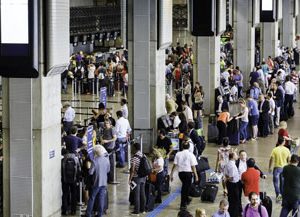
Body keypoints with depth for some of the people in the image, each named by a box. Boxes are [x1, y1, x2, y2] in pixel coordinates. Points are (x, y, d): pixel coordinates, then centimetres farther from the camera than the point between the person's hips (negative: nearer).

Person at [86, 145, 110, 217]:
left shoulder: (95, 161, -19)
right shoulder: (106, 160, -4)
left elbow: (90, 172, -16)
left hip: (96, 182, -4)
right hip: (104, 182, 4)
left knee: (92, 198, 7)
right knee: (102, 199, 8)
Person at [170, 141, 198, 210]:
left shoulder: (178, 154, -1)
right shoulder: (191, 155, -8)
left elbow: (174, 165, -2)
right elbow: (193, 166, -10)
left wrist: (171, 174, 3)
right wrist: (196, 175, -4)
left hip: (180, 172, 3)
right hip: (188, 172, -3)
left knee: (185, 186, 25)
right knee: (186, 187, 6)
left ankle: (186, 199, 42)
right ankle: (183, 204, 7)